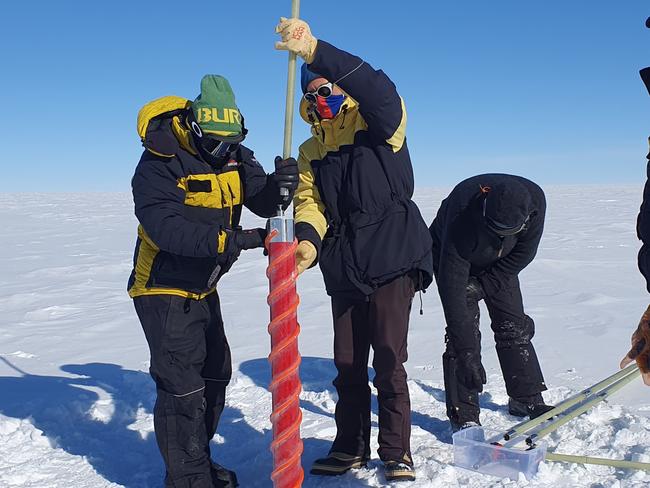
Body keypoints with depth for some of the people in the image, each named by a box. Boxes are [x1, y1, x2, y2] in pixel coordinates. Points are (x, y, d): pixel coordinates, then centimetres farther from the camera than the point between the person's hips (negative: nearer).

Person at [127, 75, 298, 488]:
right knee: (183, 386, -7)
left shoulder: (234, 156, -3)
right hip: (165, 289, -7)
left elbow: (262, 202, -8)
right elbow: (166, 227, -35)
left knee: (215, 374, 17)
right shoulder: (160, 164, -23)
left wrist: (279, 185, -31)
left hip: (202, 289, 8)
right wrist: (232, 240, -44)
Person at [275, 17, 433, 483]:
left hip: (392, 259, -5)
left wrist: (316, 50, -35)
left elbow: (377, 88, -25)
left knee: (389, 362, -2)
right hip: (343, 269, 5)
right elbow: (309, 203, 2)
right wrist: (307, 240, -21)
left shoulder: (379, 123, -2)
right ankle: (351, 447, 29)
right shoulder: (311, 151, 14)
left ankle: (397, 452, 16)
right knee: (348, 363, 12)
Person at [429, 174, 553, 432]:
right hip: (451, 256, -4)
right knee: (464, 329, -15)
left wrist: (484, 285, -20)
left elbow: (523, 253, -15)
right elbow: (452, 289, -42)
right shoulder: (462, 219, -43)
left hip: (499, 264, 4)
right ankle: (463, 415, -5)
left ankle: (527, 399, 22)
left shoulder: (535, 200, -32)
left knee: (514, 327, 3)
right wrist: (466, 352, -43)